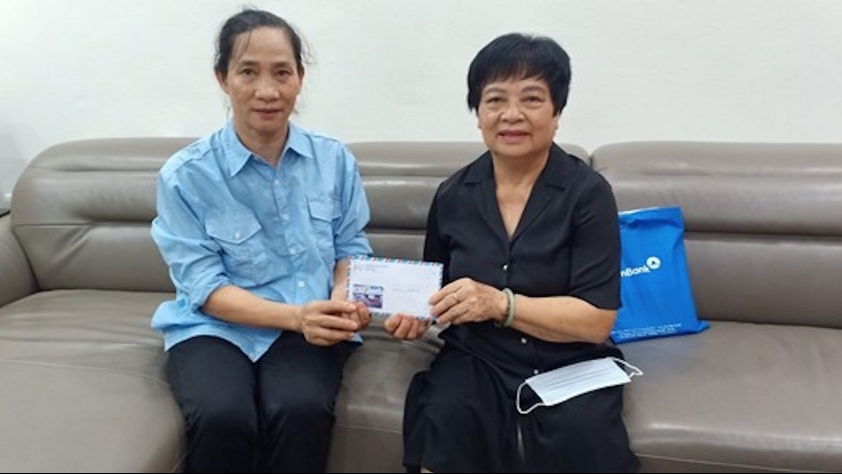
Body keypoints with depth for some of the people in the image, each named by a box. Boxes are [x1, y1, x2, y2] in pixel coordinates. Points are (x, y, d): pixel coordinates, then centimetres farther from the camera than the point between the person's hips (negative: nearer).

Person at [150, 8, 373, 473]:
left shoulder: (334, 159, 2)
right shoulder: (184, 174, -8)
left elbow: (351, 245, 9)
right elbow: (204, 287, -9)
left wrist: (344, 296, -15)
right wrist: (294, 315, -23)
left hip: (310, 325, 2)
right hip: (216, 327, -1)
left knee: (300, 410, -31)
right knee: (221, 418, -31)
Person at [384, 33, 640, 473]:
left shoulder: (587, 193, -7)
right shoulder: (452, 194, 4)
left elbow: (597, 320, -13)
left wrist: (500, 303, -23)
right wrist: (417, 313, -4)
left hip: (570, 367, -1)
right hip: (477, 363, 2)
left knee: (580, 438, -29)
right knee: (447, 421, -27)